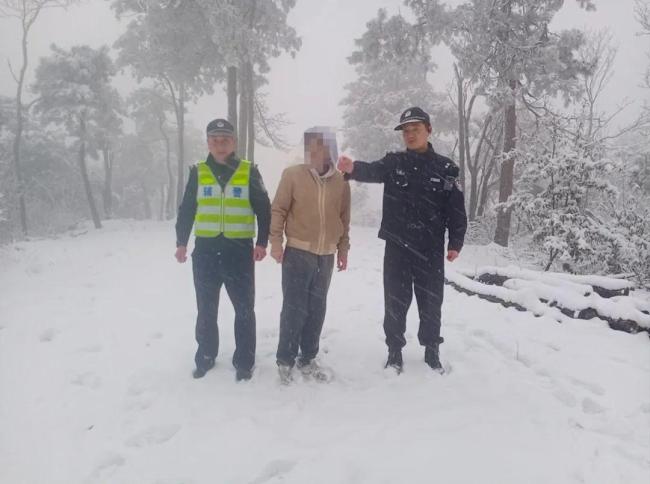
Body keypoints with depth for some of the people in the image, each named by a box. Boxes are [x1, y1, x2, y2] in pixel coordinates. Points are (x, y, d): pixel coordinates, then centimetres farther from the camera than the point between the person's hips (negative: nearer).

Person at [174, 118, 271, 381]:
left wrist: (262, 242, -5)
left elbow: (264, 210, 3)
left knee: (244, 309, 6)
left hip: (240, 251, -1)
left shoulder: (249, 172, 1)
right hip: (205, 251, 2)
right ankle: (205, 357, 28)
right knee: (206, 309, 12)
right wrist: (181, 242, 4)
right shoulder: (198, 172, 5)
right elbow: (186, 210, 10)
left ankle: (244, 361, 20)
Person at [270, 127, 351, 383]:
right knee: (294, 308, -2)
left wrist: (343, 249, 13)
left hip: (326, 256, 4)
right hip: (298, 253, -3)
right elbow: (278, 210, -3)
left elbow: (344, 219, 12)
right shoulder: (292, 174, -5)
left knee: (317, 310, 10)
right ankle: (285, 360, 14)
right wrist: (276, 242, -10)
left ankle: (307, 359, 23)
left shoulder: (341, 181, 4)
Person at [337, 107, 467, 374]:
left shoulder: (445, 168, 2)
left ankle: (432, 351, 29)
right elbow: (373, 171, -19)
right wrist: (353, 168, -41)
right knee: (395, 303, 7)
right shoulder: (394, 162, 2)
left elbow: (456, 209, 3)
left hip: (431, 249, 0)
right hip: (397, 248, 0)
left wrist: (455, 243, -3)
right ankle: (394, 351, 24)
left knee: (431, 303, 10)